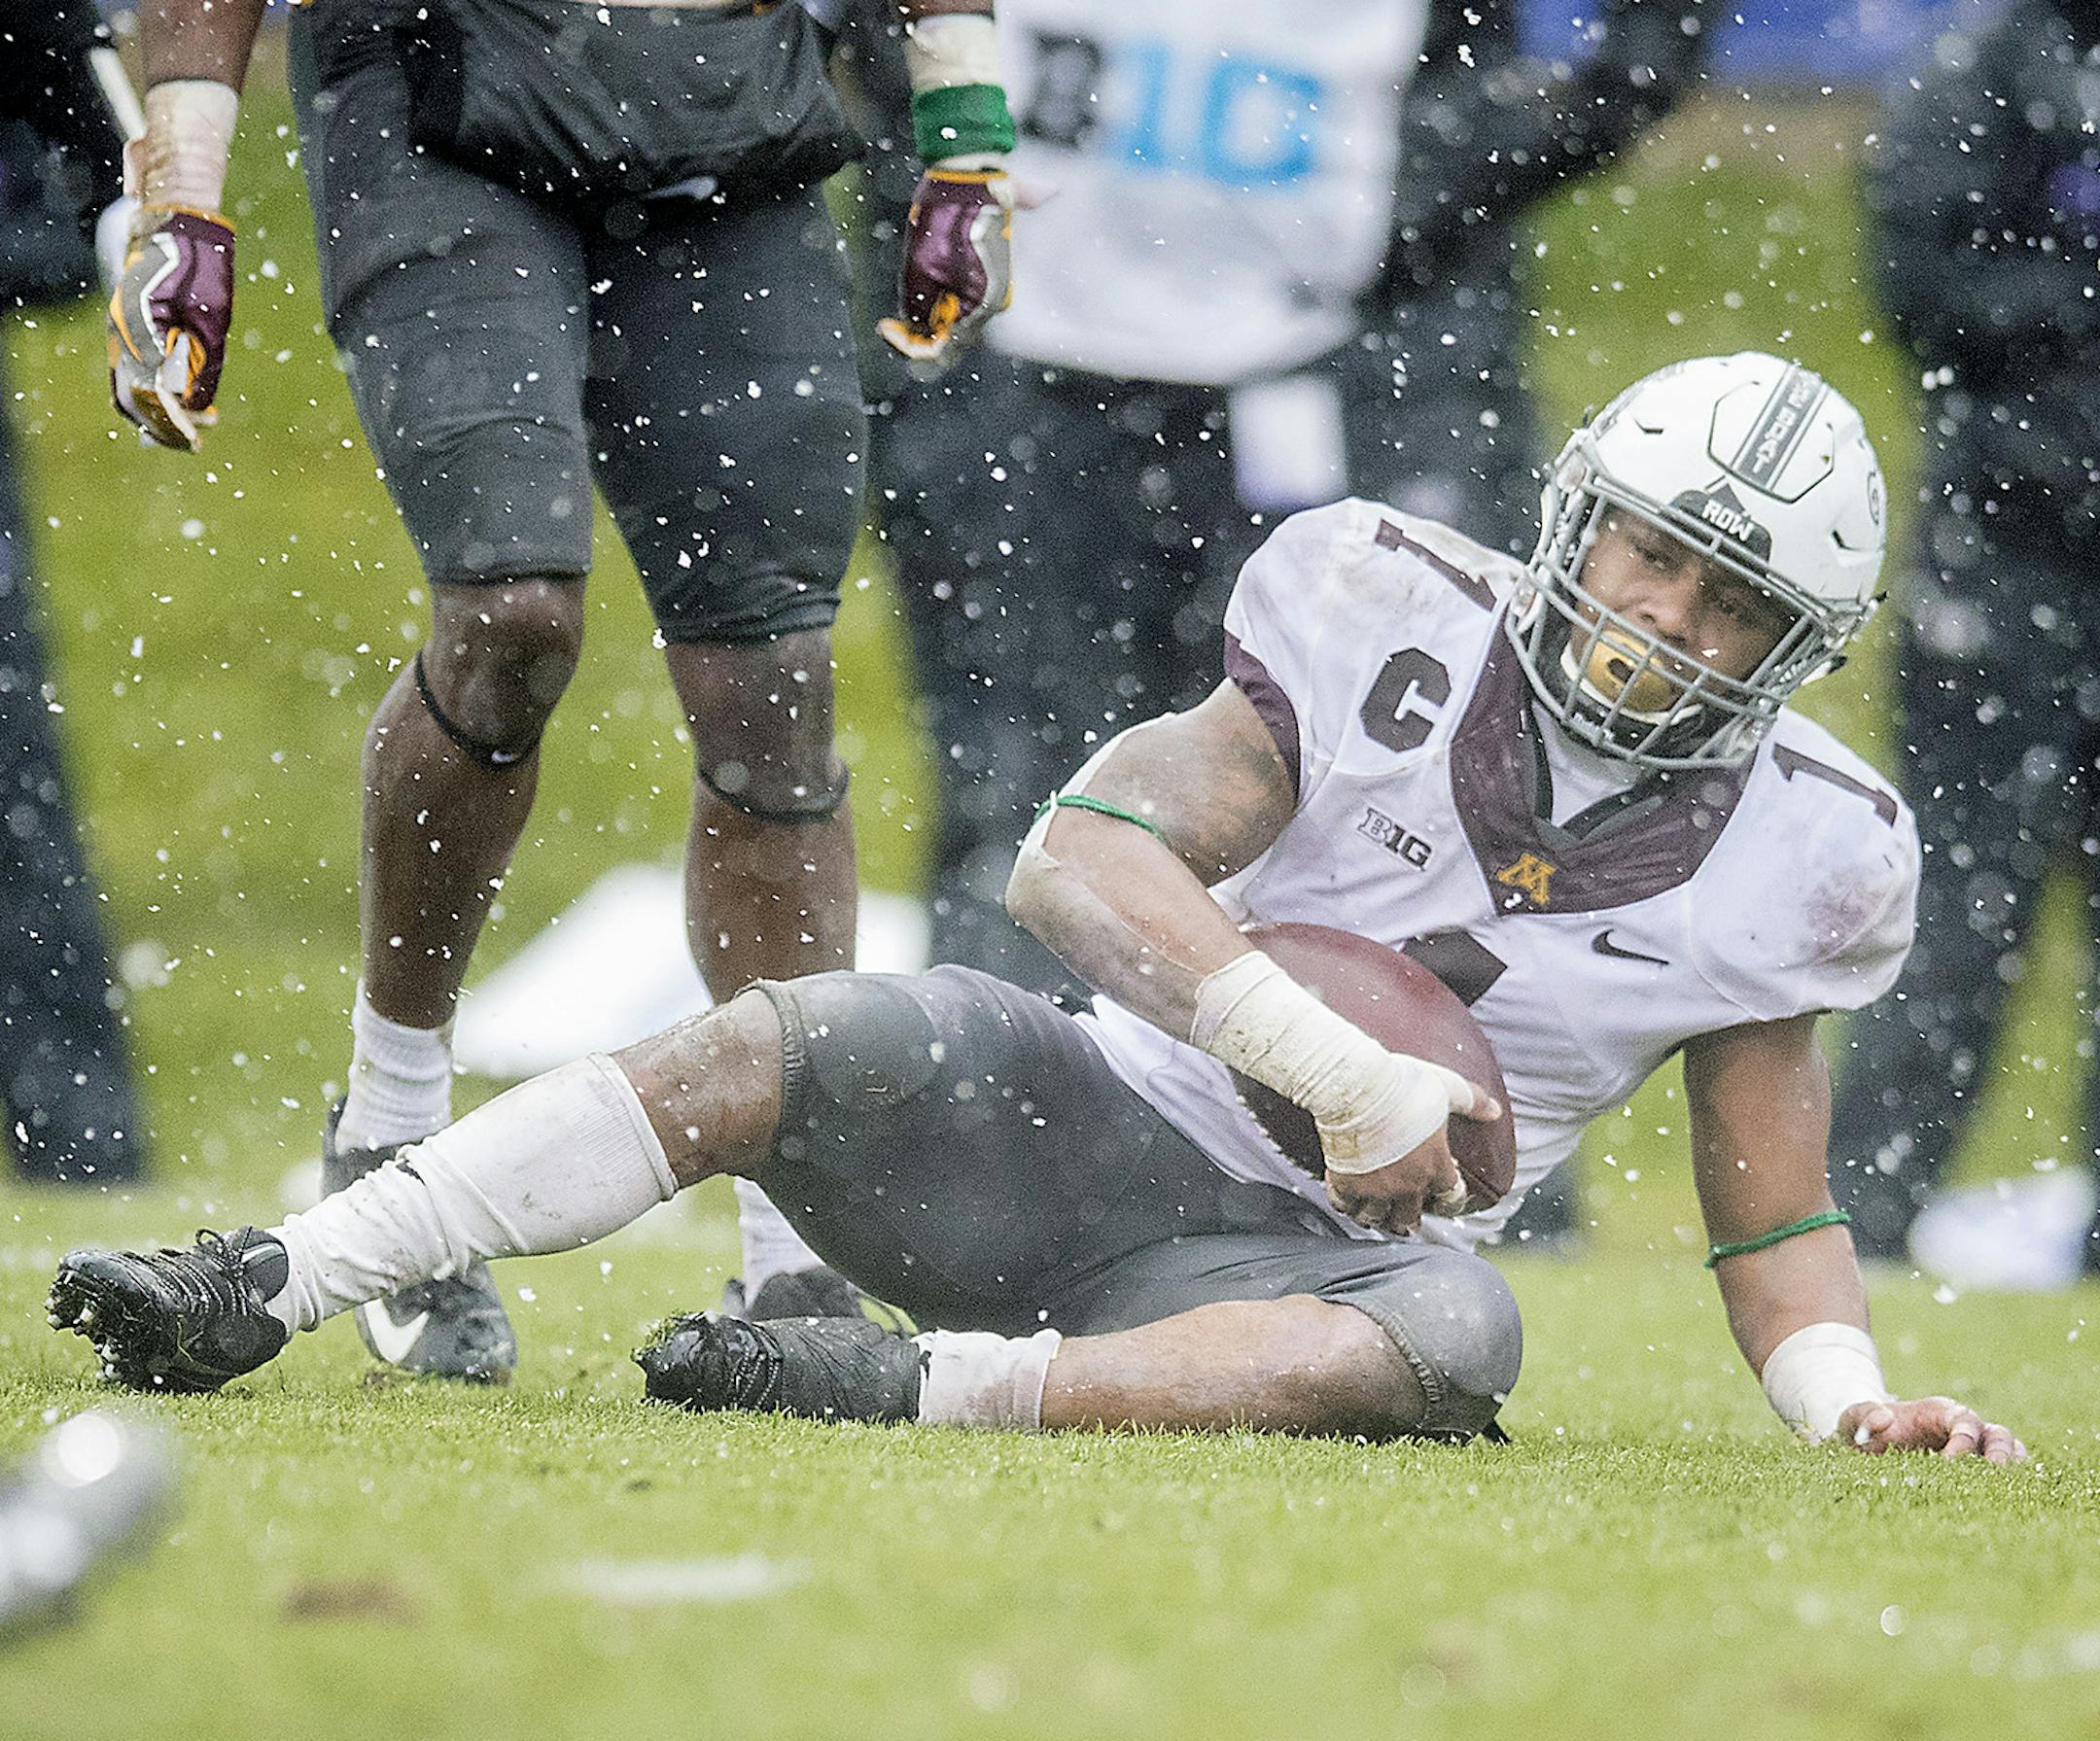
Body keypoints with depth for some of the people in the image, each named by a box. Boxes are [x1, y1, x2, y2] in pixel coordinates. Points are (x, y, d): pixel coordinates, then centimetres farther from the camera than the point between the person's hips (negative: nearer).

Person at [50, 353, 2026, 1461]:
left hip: (1312, 1250, 0)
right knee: (782, 1050, -26)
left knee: (1450, 1338, -35)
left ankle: (929, 1386, -40)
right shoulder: (1403, 639, -3)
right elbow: (1081, 853, -14)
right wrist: (1337, 1065, -25)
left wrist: (1850, 1395, -9)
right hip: (1092, 1122, 0)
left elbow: (1771, 1208, 12)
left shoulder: (1773, 851, 3)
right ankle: (263, 1290, -26)